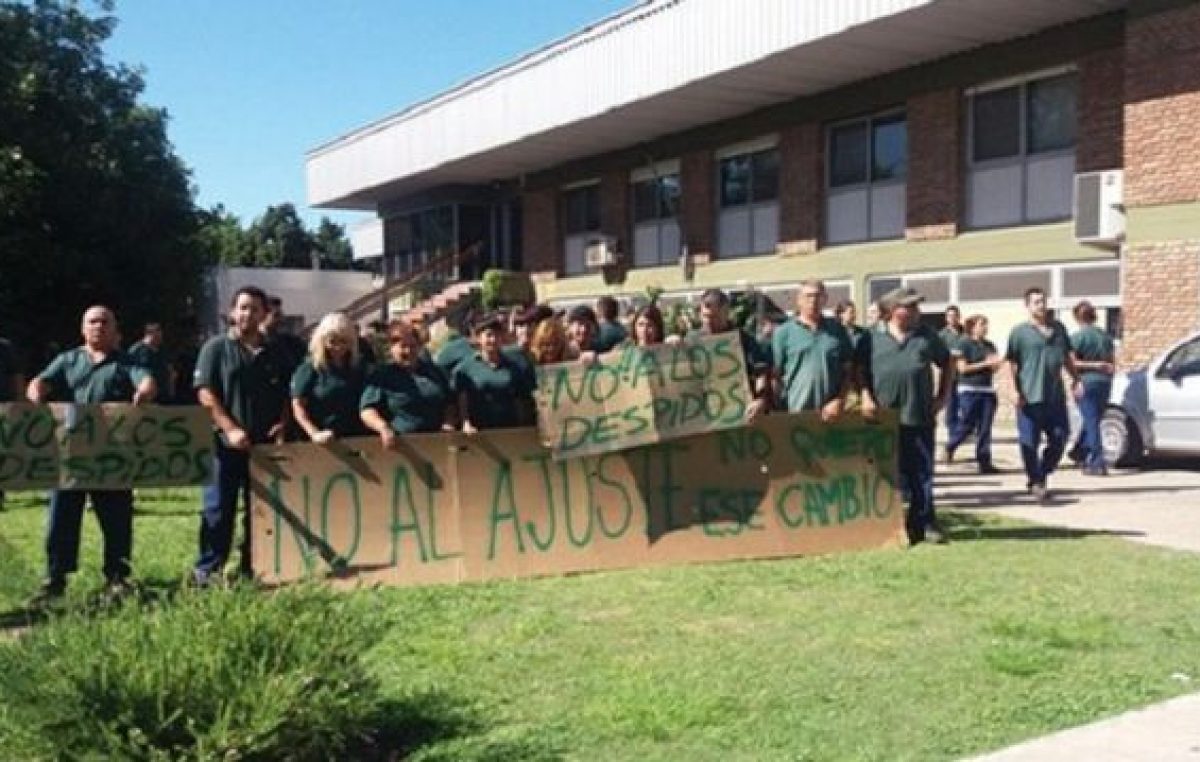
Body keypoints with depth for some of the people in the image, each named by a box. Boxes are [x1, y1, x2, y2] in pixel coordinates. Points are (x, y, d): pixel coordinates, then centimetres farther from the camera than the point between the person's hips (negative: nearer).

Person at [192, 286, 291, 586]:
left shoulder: (276, 353, 11)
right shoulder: (216, 348, 0)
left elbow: (288, 395, 14)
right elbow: (205, 392, -7)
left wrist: (282, 424, -4)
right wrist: (231, 429, -16)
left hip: (266, 443, 4)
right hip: (227, 442, -4)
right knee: (219, 507, -2)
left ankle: (253, 567, 18)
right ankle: (207, 569, 4)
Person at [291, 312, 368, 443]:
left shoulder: (359, 367, 10)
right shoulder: (310, 368, -1)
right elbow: (298, 406, -6)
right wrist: (315, 434, -18)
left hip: (356, 439, 3)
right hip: (325, 442, -3)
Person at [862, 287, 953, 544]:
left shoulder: (926, 335, 8)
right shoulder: (873, 337, 2)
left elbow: (947, 363, 18)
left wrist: (943, 396, 10)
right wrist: (865, 396, -7)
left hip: (919, 416, 2)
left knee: (921, 472, 4)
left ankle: (924, 522, 12)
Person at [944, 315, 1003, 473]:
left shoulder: (989, 345, 12)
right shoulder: (964, 343, -5)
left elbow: (993, 369, 16)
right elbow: (963, 368, -11)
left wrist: (997, 362, -6)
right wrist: (985, 364, -13)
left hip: (987, 390, 5)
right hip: (969, 390, -5)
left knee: (985, 429, 3)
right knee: (966, 426, 0)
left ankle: (984, 462, 5)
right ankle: (950, 447, 28)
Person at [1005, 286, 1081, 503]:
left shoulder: (1058, 328, 15)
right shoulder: (1020, 332, -1)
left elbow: (1067, 357, 25)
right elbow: (1013, 365, -5)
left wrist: (1075, 379, 16)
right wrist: (1017, 392, -14)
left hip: (1056, 396, 5)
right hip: (1031, 397, -5)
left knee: (1059, 438, 7)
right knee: (1030, 442, -2)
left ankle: (1040, 475, 23)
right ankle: (1036, 482, 9)